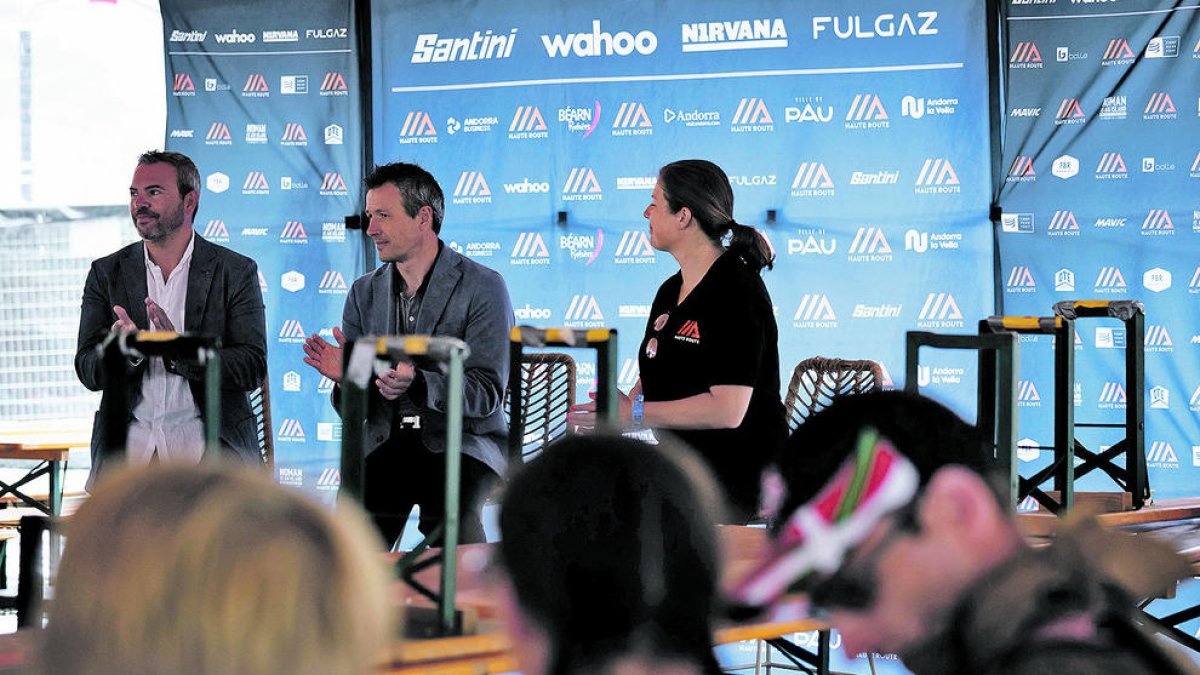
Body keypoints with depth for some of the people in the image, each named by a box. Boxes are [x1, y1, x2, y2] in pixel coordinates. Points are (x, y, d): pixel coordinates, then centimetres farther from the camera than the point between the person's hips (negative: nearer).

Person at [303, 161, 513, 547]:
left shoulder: (483, 288, -2)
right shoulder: (364, 294, 12)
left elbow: (488, 392, -11)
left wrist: (418, 382, -28)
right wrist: (346, 377, -13)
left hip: (460, 445, -3)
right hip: (386, 442, 3)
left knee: (448, 519, -33)